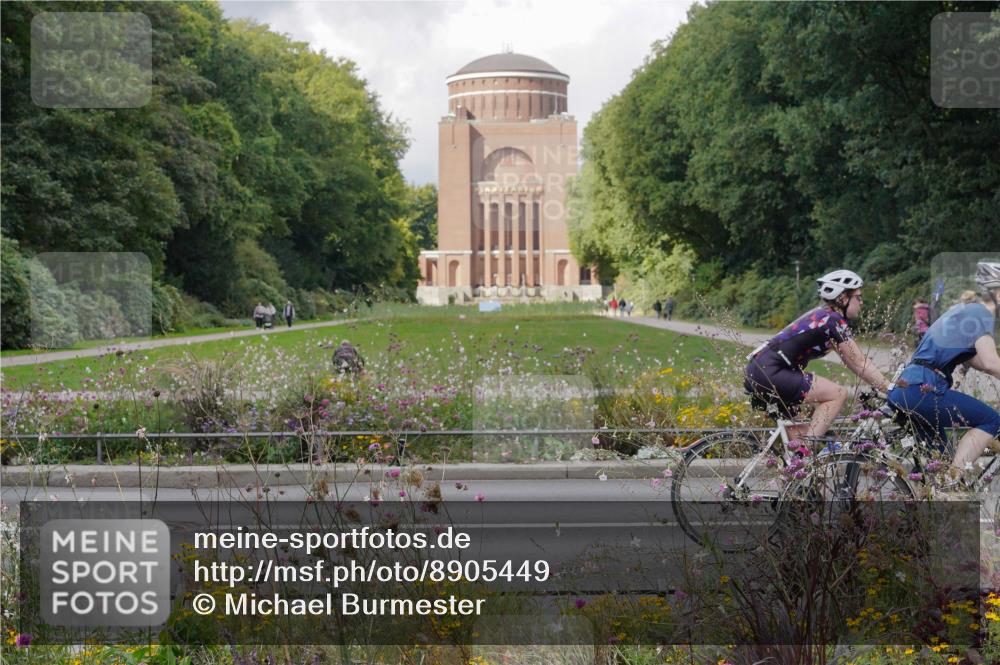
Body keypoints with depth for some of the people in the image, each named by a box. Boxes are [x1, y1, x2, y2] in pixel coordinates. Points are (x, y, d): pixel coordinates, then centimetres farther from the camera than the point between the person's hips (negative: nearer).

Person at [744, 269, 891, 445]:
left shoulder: (822, 316, 21)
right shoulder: (834, 320, -7)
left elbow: (855, 363, 23)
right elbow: (859, 364, -5)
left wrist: (884, 388, 22)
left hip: (755, 373, 10)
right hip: (769, 373, -10)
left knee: (799, 434, 19)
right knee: (838, 394, -9)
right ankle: (806, 454, -14)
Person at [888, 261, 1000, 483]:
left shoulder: (965, 310, 22)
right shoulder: (982, 314, -7)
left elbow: (971, 359, 29)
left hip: (904, 389, 10)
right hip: (922, 389, -10)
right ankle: (951, 481, -16)